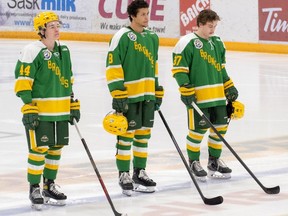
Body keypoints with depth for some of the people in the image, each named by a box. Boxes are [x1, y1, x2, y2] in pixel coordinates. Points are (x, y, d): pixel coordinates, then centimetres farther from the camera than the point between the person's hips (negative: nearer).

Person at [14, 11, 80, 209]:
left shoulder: (64, 50, 11)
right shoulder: (32, 51, -12)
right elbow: (22, 82, -14)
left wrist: (74, 104, 17)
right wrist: (28, 108, -19)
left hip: (61, 111, 7)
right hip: (39, 111, -7)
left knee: (56, 148, 12)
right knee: (39, 149, -4)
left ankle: (49, 186, 26)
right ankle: (34, 189, 7)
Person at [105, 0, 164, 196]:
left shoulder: (152, 37, 11)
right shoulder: (122, 37, -11)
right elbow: (113, 66, -12)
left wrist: (157, 90, 19)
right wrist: (118, 93, -17)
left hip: (147, 95, 7)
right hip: (128, 95, -7)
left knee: (144, 133, 11)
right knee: (127, 134, -3)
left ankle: (139, 172, 21)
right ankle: (124, 175, 6)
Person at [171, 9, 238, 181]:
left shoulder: (217, 43, 12)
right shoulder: (187, 43, -11)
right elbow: (179, 69, -11)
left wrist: (230, 87, 17)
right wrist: (186, 90, -17)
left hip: (217, 95, 7)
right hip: (197, 96, -7)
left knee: (221, 126, 8)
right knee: (198, 129, -4)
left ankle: (214, 160, 24)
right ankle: (194, 162, 14)